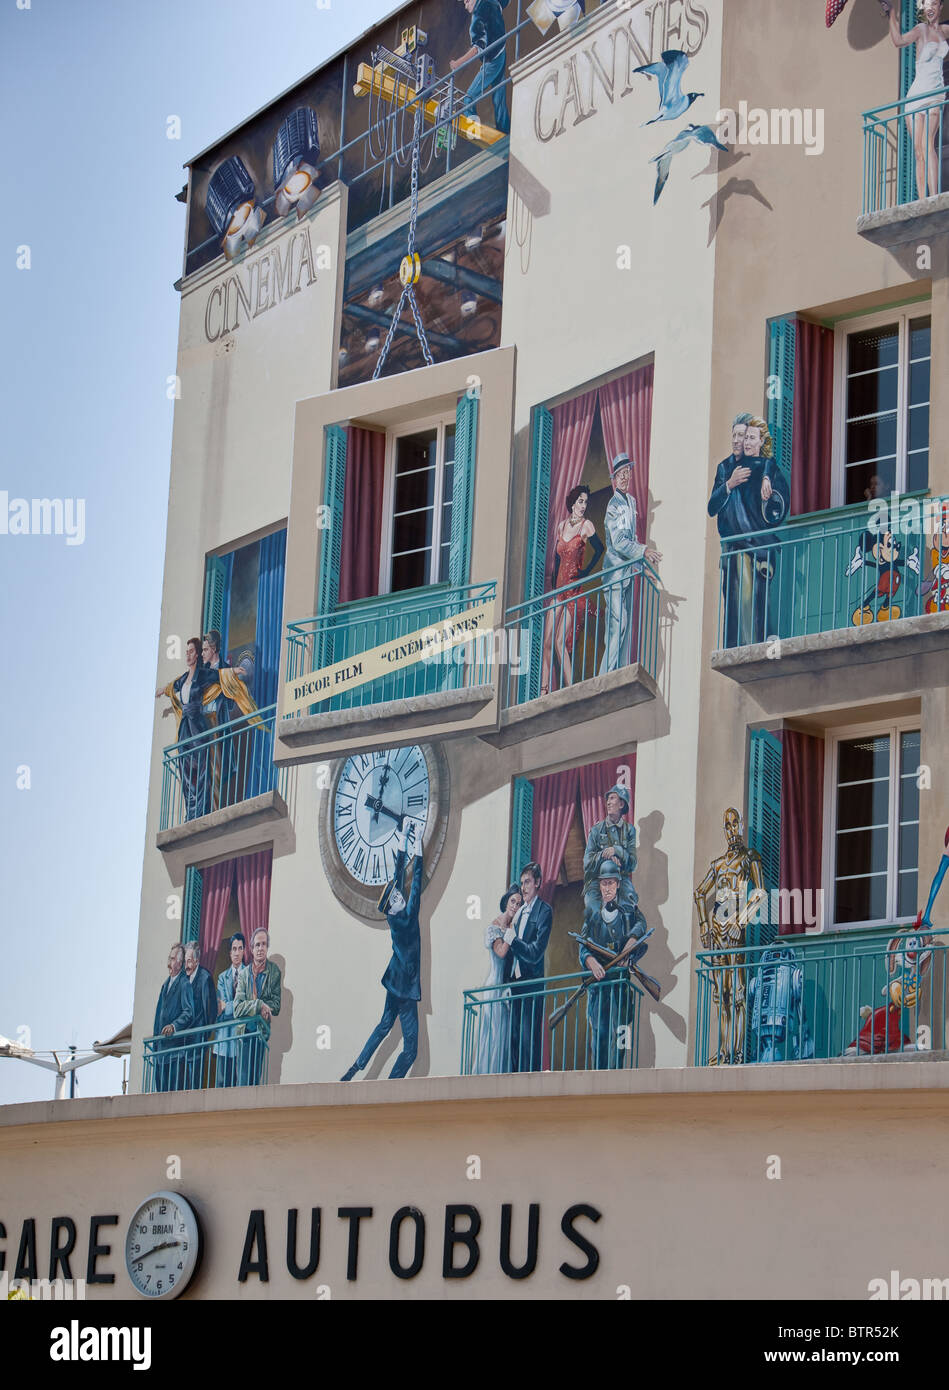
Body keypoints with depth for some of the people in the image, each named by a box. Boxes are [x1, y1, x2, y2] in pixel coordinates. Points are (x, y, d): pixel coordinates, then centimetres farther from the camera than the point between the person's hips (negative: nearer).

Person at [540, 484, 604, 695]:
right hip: (559, 590, 6)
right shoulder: (562, 525, 14)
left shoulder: (586, 525, -4)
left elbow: (599, 549, -13)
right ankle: (544, 689, 3)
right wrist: (553, 581, 14)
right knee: (547, 641, 1)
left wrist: (586, 572, -10)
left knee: (561, 642, -11)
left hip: (575, 590, -6)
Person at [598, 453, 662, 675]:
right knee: (617, 623, -14)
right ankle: (606, 676, -14)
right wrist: (644, 551, -25)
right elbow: (619, 542, -20)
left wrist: (643, 552, 13)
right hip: (615, 572, -9)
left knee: (626, 623, 8)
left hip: (627, 570, 9)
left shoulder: (631, 501, 15)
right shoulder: (614, 505, -12)